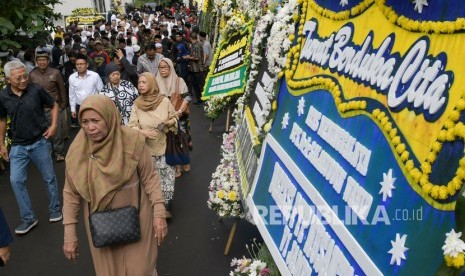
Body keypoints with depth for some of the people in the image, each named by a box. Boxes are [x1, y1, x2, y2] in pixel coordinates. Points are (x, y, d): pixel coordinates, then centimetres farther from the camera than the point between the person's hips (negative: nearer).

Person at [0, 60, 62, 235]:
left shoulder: (36, 90, -12)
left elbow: (54, 105, 4)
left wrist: (53, 125, -9)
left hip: (40, 142, -1)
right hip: (18, 146, 2)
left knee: (49, 178, 9)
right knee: (16, 180, -3)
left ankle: (55, 210, 28)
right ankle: (28, 218, 11)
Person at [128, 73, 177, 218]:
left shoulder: (165, 101, -6)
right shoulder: (136, 105, -4)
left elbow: (174, 118, 7)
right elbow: (131, 127, -5)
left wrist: (170, 122, -14)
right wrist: (142, 132, -24)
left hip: (165, 147, 0)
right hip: (147, 149, 1)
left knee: (167, 180, 2)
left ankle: (165, 207, 23)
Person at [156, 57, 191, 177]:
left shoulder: (179, 81, -4)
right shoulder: (157, 82, 3)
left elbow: (187, 97, -9)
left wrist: (180, 111, -21)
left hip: (180, 116, -2)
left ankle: (185, 162, 26)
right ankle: (177, 166, 17)